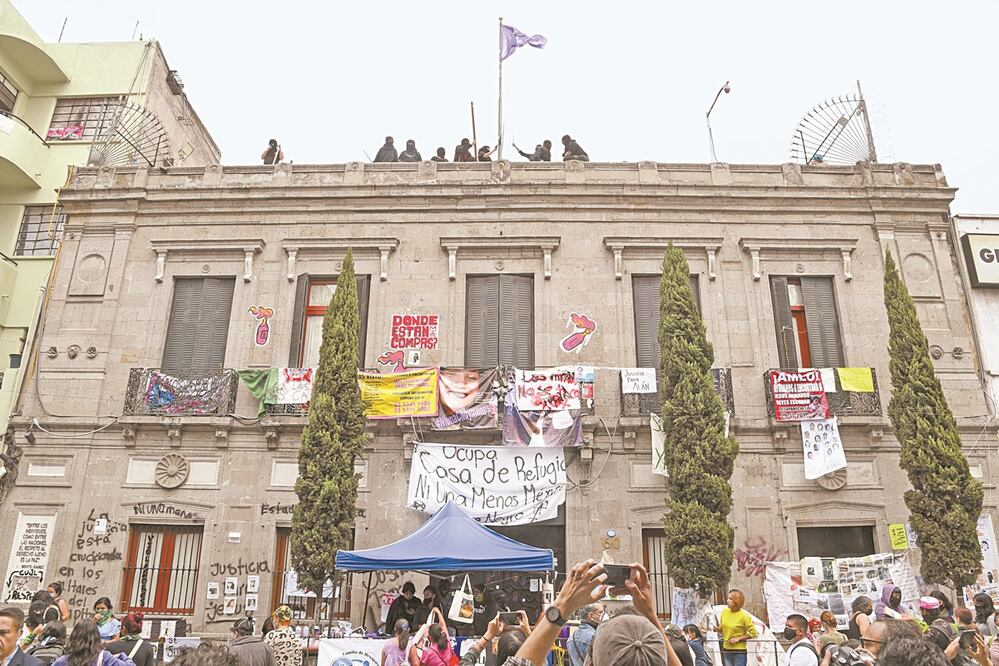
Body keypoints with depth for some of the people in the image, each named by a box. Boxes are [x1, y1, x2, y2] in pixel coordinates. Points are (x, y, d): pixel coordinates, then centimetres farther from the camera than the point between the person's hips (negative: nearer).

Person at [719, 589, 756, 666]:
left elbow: (753, 633, -9)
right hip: (726, 650, 5)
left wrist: (738, 638, -15)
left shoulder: (744, 616, -14)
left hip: (739, 652, -5)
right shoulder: (724, 612, 0)